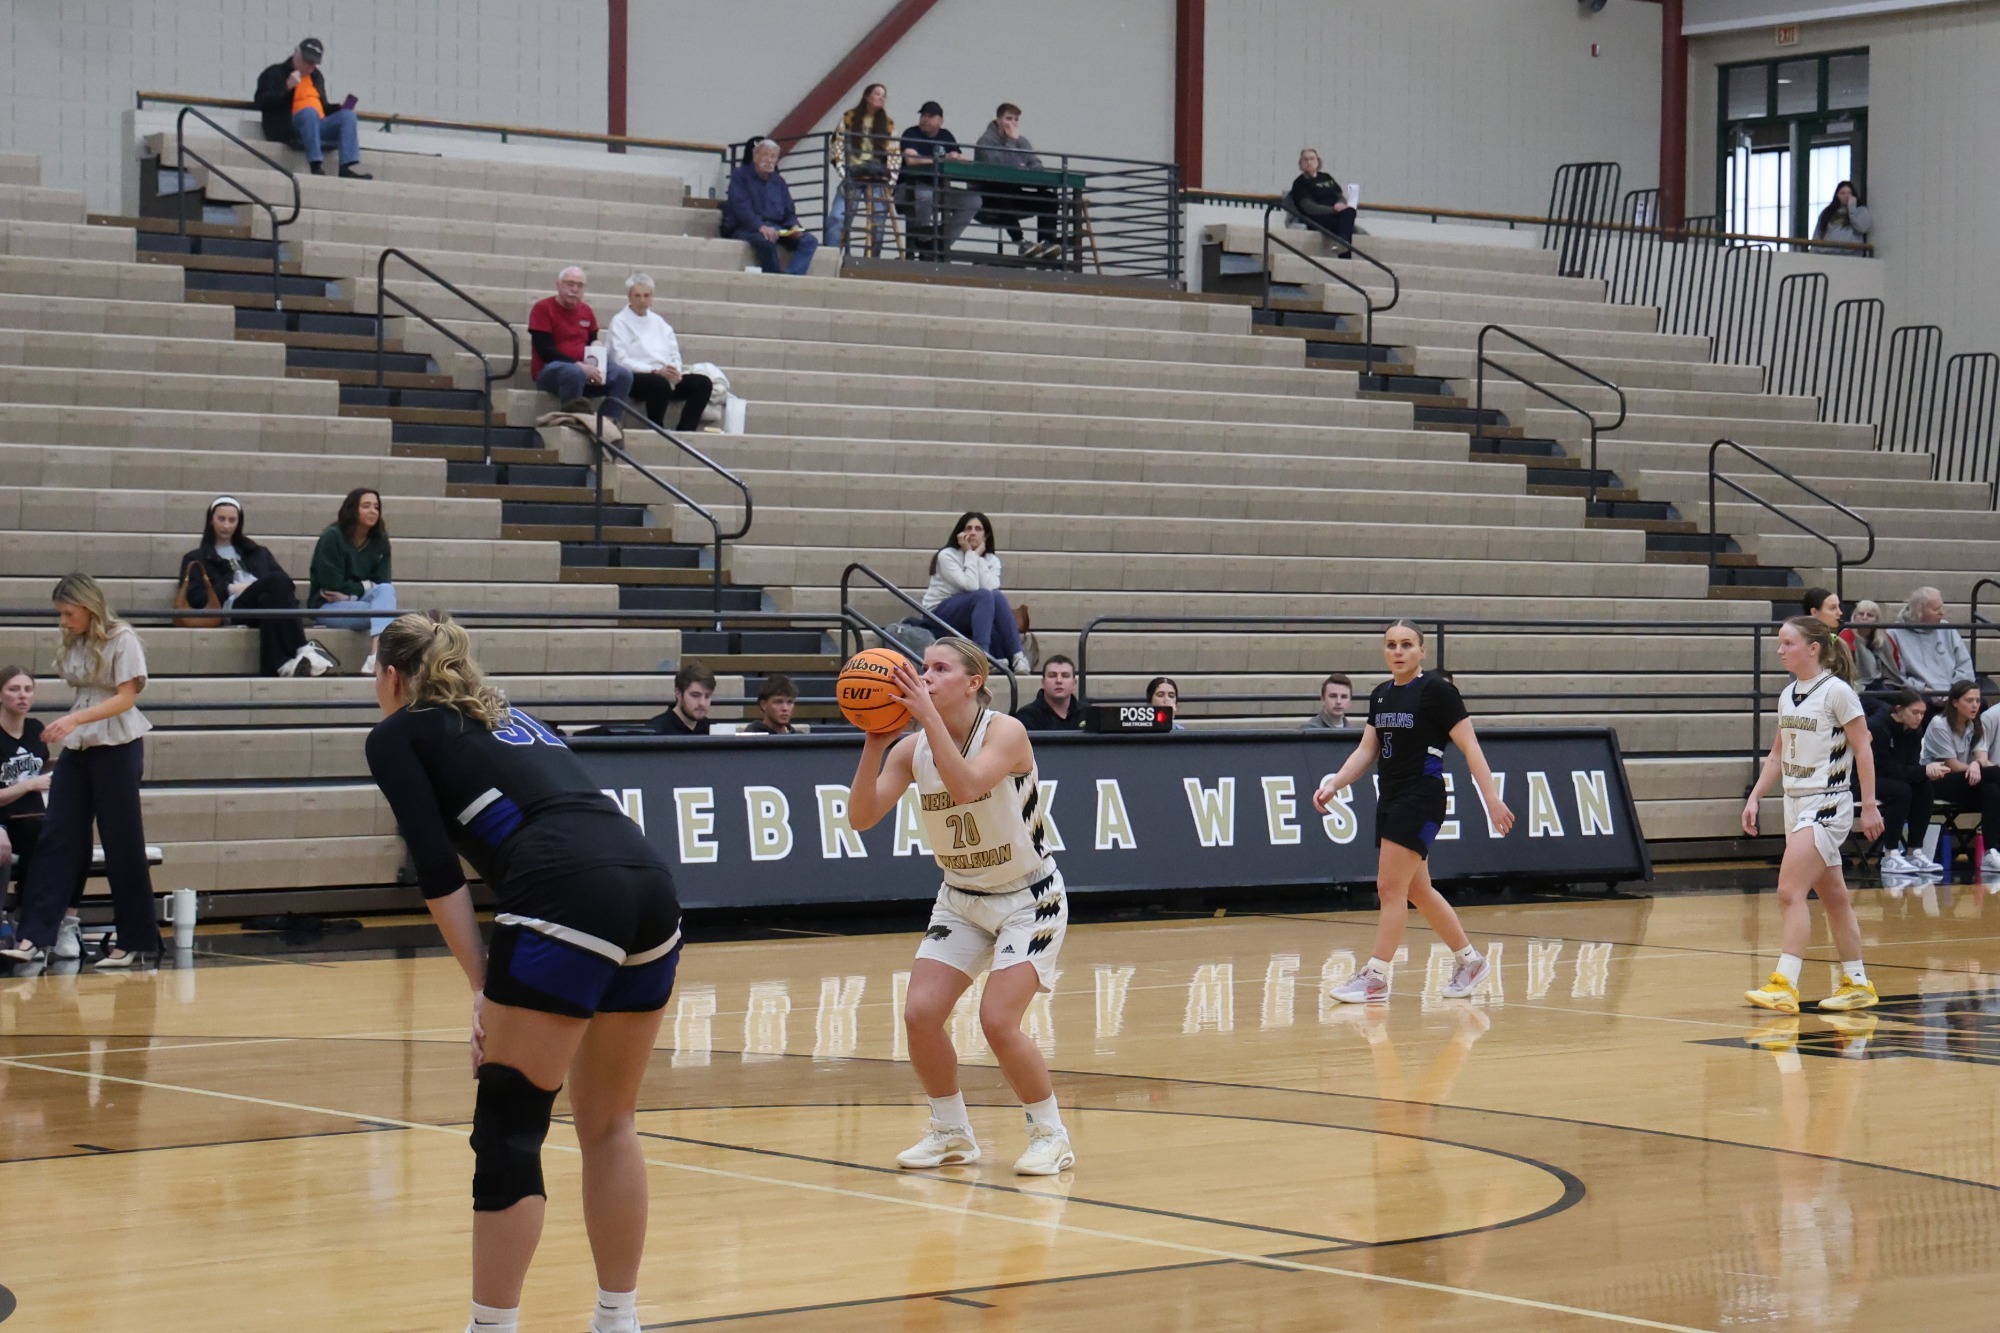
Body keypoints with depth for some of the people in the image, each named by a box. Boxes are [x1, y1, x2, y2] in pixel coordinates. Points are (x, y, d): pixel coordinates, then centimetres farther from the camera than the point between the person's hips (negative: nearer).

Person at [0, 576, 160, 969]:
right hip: (78, 748, 6)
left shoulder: (122, 640, -9)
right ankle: (33, 938, -6)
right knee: (57, 838, -2)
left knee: (122, 845, -1)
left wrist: (75, 720, -25)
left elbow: (126, 698, -16)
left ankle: (138, 943, 7)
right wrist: (67, 728, 4)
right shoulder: (73, 645, 11)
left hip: (117, 748, -6)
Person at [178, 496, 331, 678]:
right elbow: (195, 597, 5)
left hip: (266, 605, 3)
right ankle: (302, 649, -44)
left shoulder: (256, 552, 33)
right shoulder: (196, 559, 24)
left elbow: (287, 582, 20)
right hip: (233, 609, -3)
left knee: (268, 599, -38)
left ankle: (282, 663, -52)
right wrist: (230, 589, -4)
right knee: (276, 580, -33)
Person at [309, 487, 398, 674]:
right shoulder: (332, 537, -9)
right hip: (328, 607, -5)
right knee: (384, 611, -29)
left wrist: (350, 593, -14)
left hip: (358, 602, 5)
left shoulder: (380, 541, 7)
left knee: (386, 590, -30)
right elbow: (333, 585, -14)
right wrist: (366, 586, -6)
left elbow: (382, 584, 0)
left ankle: (376, 657, -50)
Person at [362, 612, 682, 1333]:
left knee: (508, 1132, 0)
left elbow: (438, 868, 2)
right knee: (608, 1125, 17)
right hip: (652, 888, 7)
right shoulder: (510, 718, 33)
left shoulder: (397, 734, 15)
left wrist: (484, 986, 3)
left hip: (566, 895, -7)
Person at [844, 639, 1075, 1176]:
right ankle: (951, 1134, 12)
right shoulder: (912, 749, -6)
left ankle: (1052, 1136, 1)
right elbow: (861, 817, -16)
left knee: (997, 1019, -19)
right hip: (960, 899, 6)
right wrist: (874, 744, -28)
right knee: (920, 1012, -9)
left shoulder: (1006, 732, -21)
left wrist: (927, 714, -42)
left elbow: (966, 787, -39)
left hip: (1028, 899, -5)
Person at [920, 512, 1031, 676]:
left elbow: (991, 587, -17)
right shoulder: (947, 556, -11)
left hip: (970, 618, 5)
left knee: (997, 596, -26)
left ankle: (1017, 657, -30)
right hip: (940, 615, -5)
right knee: (983, 596, -31)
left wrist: (979, 556, -14)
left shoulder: (991, 560, 4)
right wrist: (970, 554, -18)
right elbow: (970, 585, -25)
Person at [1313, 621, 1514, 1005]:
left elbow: (1470, 747, -11)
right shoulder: (1381, 695, 11)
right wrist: (1334, 785, -3)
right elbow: (1366, 750, 12)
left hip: (1421, 799, -8)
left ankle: (1375, 977, -4)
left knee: (1390, 887, -10)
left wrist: (1492, 798, -17)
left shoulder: (1437, 691, -10)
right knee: (1418, 891, 13)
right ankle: (1470, 961, 27)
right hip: (1390, 800, 8)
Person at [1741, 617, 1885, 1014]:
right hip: (1795, 802, 8)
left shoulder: (1836, 691, -11)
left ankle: (1784, 985, -20)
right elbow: (1778, 753, 18)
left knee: (1790, 891, -17)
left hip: (1827, 805, -8)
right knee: (1833, 897, 13)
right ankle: (1857, 983, 21)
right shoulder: (1787, 695, 10)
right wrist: (1754, 797, 11)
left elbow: (1862, 748, -11)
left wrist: (1870, 806, -12)